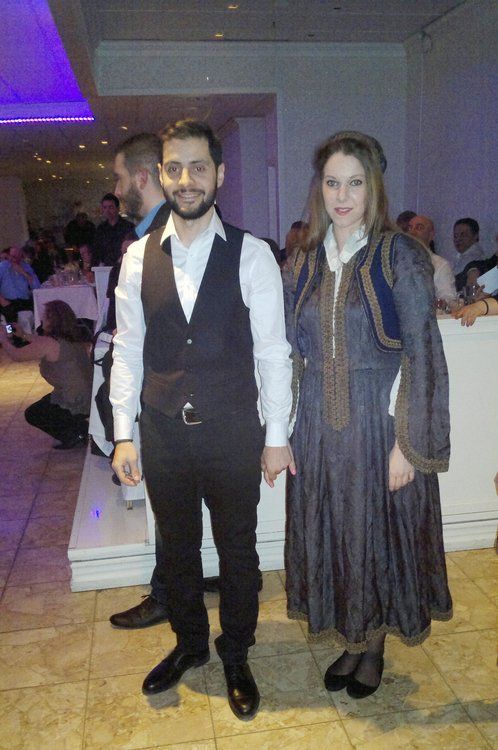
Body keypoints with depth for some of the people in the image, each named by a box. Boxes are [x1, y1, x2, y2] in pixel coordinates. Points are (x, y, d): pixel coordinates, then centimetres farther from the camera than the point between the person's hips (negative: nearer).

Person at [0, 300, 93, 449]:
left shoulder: (47, 344, -17)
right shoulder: (75, 338, 6)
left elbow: (16, 356, -3)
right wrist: (24, 335, 32)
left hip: (75, 405, -8)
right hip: (90, 399, 8)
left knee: (32, 414, 16)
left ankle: (74, 434, 3)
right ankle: (81, 427, 15)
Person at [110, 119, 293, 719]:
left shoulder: (251, 255, -7)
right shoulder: (138, 257, 1)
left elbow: (272, 351, -5)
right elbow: (127, 350, 3)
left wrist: (277, 436, -5)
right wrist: (123, 434, 1)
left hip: (234, 434, -2)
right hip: (163, 434, 3)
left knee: (237, 549, 14)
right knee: (177, 546, 19)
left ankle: (235, 658, 38)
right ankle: (189, 644, 45)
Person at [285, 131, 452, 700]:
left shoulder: (399, 255, -8)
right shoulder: (307, 261, 5)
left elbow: (423, 355, -10)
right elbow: (295, 349, 8)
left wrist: (410, 443, -13)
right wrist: (284, 431, 4)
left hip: (379, 424, -4)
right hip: (319, 425, 4)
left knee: (380, 530, 10)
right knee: (330, 531, 13)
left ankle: (375, 647, 34)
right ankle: (351, 641, 36)